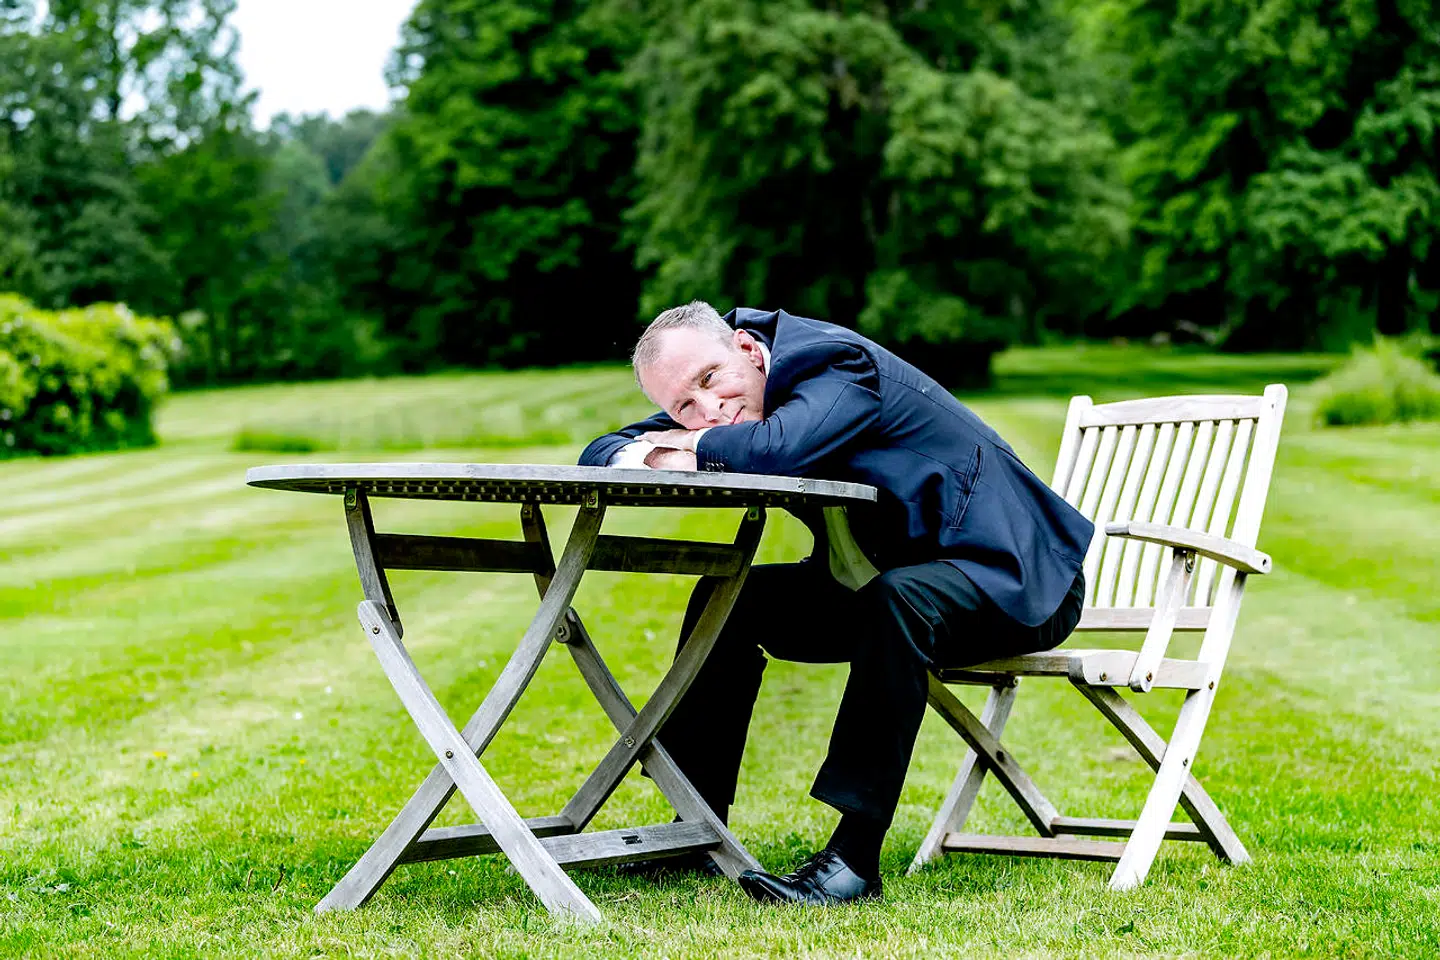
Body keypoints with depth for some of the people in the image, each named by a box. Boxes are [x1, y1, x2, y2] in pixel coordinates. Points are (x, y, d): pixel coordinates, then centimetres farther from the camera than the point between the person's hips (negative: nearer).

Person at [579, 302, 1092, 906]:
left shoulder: (834, 360, -25)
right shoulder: (715, 401, -1)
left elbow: (778, 450, -43)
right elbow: (601, 454, 1)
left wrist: (691, 444, -22)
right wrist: (660, 458, -22)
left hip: (1018, 581, -8)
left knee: (895, 599, -37)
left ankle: (855, 857, -34)